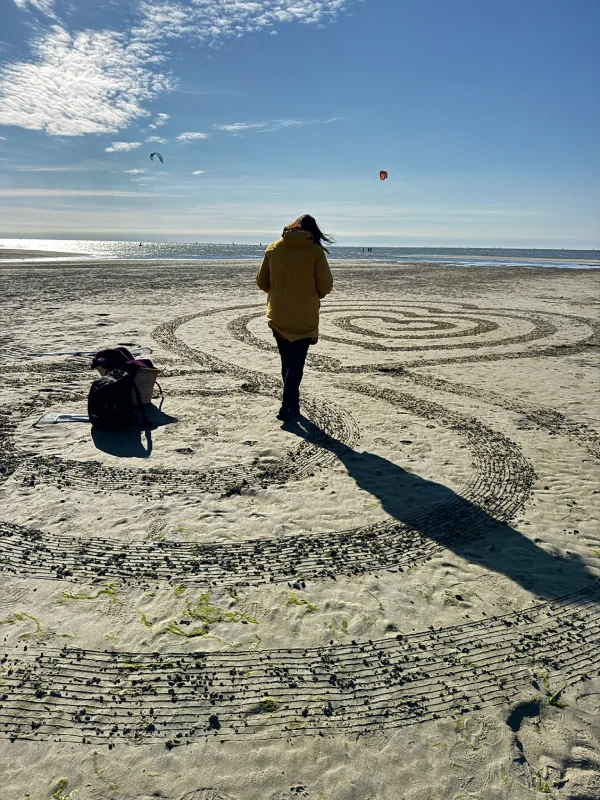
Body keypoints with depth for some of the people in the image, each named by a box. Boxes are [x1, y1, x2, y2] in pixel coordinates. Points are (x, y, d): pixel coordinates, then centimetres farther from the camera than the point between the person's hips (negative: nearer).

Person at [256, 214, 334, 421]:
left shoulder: (273, 248, 1)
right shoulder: (315, 251, -8)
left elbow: (261, 282, 6)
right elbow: (325, 286, -7)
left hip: (278, 315, 4)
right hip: (304, 316, -3)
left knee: (287, 362, 15)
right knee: (296, 363, 4)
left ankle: (293, 406, 23)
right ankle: (286, 407, -4)